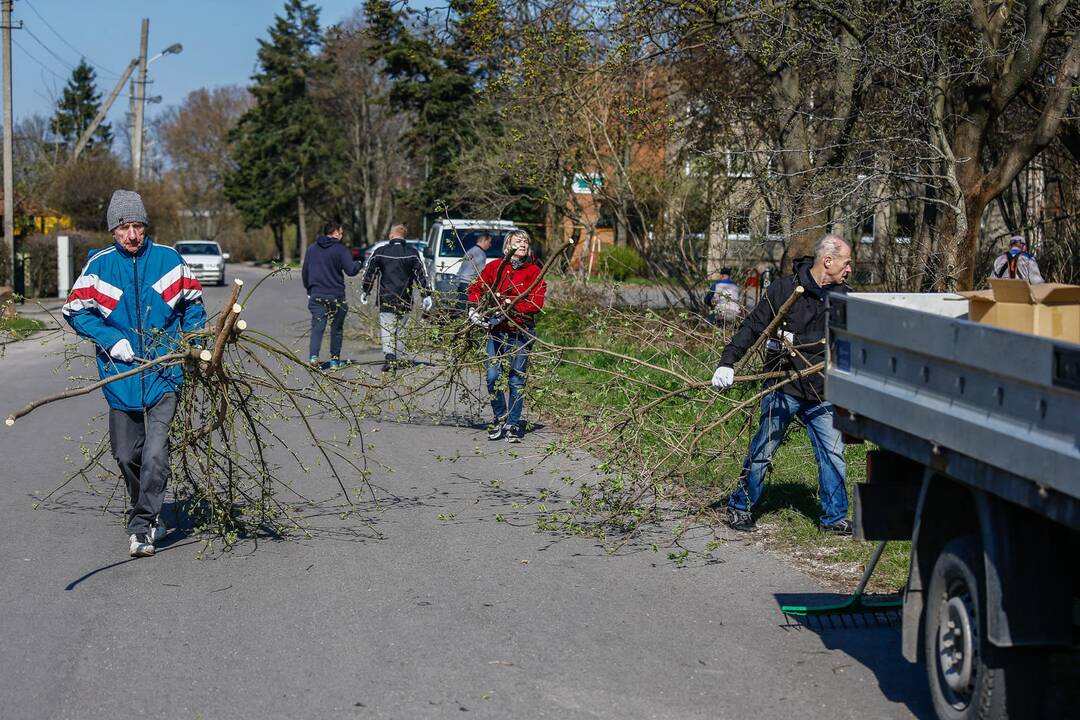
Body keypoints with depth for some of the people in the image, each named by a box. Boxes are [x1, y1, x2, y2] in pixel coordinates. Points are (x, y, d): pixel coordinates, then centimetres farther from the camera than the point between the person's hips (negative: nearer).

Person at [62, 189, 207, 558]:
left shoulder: (169, 259, 0)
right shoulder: (99, 266, 0)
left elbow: (192, 302, 13)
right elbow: (75, 310, 3)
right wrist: (111, 339, -9)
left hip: (164, 371, -2)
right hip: (122, 373, 2)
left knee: (155, 451, -14)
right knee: (127, 454, 11)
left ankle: (142, 526, -7)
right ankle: (149, 515, 34)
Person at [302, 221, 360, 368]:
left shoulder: (311, 249, 10)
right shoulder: (341, 250, -6)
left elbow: (305, 272, 13)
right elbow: (350, 270, -13)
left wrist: (309, 290, 22)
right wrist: (358, 264, 8)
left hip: (316, 295, 3)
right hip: (336, 296, -3)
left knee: (317, 327, -2)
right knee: (336, 329, 10)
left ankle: (313, 355, -21)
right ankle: (335, 360, 11)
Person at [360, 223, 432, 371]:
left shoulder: (379, 252, 1)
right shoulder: (413, 253, 0)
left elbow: (368, 273, 7)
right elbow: (422, 275, -1)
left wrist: (365, 292, 19)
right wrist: (426, 295, 2)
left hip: (386, 300, -1)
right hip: (405, 301, 1)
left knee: (387, 330, -3)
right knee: (401, 330, 15)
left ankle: (389, 356, -23)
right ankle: (397, 358, 18)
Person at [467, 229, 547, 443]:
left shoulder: (534, 271, 2)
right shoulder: (495, 267, 6)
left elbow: (536, 302, -8)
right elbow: (476, 288, 13)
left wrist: (508, 309, -18)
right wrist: (474, 311, -3)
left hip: (521, 331, -1)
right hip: (496, 330, 1)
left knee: (516, 380, 2)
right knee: (492, 376, -3)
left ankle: (513, 425, 12)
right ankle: (500, 417, 17)